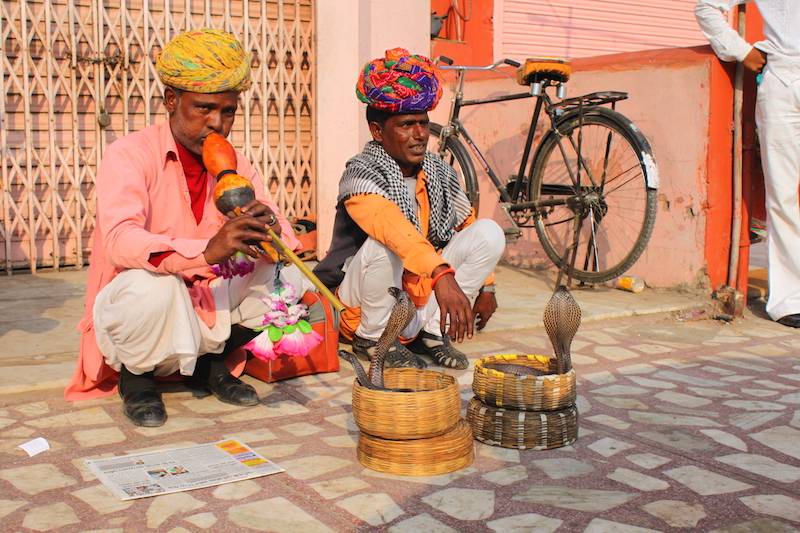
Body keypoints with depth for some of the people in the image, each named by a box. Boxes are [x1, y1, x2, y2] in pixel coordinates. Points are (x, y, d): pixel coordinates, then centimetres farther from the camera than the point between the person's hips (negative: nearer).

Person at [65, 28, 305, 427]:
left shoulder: (235, 166, 1)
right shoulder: (130, 155, -15)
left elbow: (287, 241, -3)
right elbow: (120, 241, -32)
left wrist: (271, 231, -30)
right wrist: (206, 251, -47)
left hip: (207, 312, 5)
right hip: (125, 315, -5)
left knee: (287, 274, -12)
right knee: (154, 283, -36)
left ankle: (211, 363, 8)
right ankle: (135, 376, -5)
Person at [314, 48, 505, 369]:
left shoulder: (441, 174, 1)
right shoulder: (362, 174, -20)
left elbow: (468, 224, 17)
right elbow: (390, 225, -40)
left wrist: (485, 287, 14)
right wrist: (442, 275, -54)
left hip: (421, 289, 6)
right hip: (360, 302, -6)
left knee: (490, 232, -8)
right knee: (383, 245, -37)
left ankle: (430, 331, -3)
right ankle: (373, 338, -11)